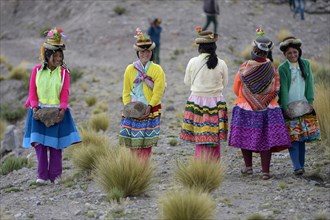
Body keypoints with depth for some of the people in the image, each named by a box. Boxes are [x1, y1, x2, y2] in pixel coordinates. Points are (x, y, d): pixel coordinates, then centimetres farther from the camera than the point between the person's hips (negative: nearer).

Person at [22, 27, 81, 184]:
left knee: (55, 145, -1)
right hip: (39, 111, 1)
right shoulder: (37, 70, 4)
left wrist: (62, 110, -16)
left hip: (57, 112, -1)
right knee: (39, 143, -4)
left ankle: (55, 176, 6)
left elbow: (65, 94, -2)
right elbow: (32, 92, 3)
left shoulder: (64, 72, 2)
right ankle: (42, 176, 0)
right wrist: (34, 108, -11)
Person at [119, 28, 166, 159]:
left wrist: (149, 107, -17)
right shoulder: (130, 69, 5)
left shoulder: (157, 70, 0)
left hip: (150, 112, -1)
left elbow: (158, 92, -7)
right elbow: (126, 92, 9)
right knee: (133, 143, -3)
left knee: (147, 143, 0)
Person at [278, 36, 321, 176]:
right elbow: (283, 88, -10)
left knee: (302, 136, 4)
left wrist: (310, 101, -6)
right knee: (293, 137, -9)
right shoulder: (282, 68, -4)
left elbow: (310, 84, 4)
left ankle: (301, 165, 10)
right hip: (289, 108, -3)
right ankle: (297, 167, -14)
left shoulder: (305, 64, 7)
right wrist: (285, 108, -16)